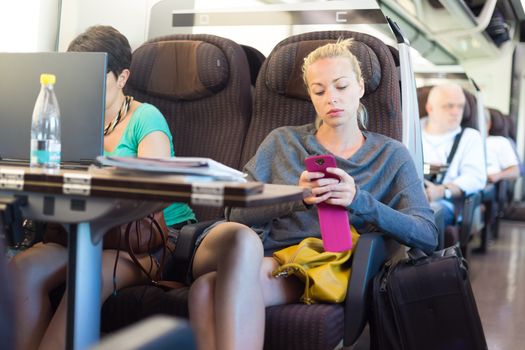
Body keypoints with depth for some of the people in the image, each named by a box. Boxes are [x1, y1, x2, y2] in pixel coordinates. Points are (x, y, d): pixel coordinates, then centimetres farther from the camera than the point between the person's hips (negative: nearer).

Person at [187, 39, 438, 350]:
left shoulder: (391, 155, 13)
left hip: (314, 270, -2)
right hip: (246, 257, 2)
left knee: (209, 290, -35)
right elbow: (237, 213, 5)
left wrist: (359, 200, -16)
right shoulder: (282, 141, 16)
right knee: (241, 236, -38)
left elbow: (428, 236, 0)